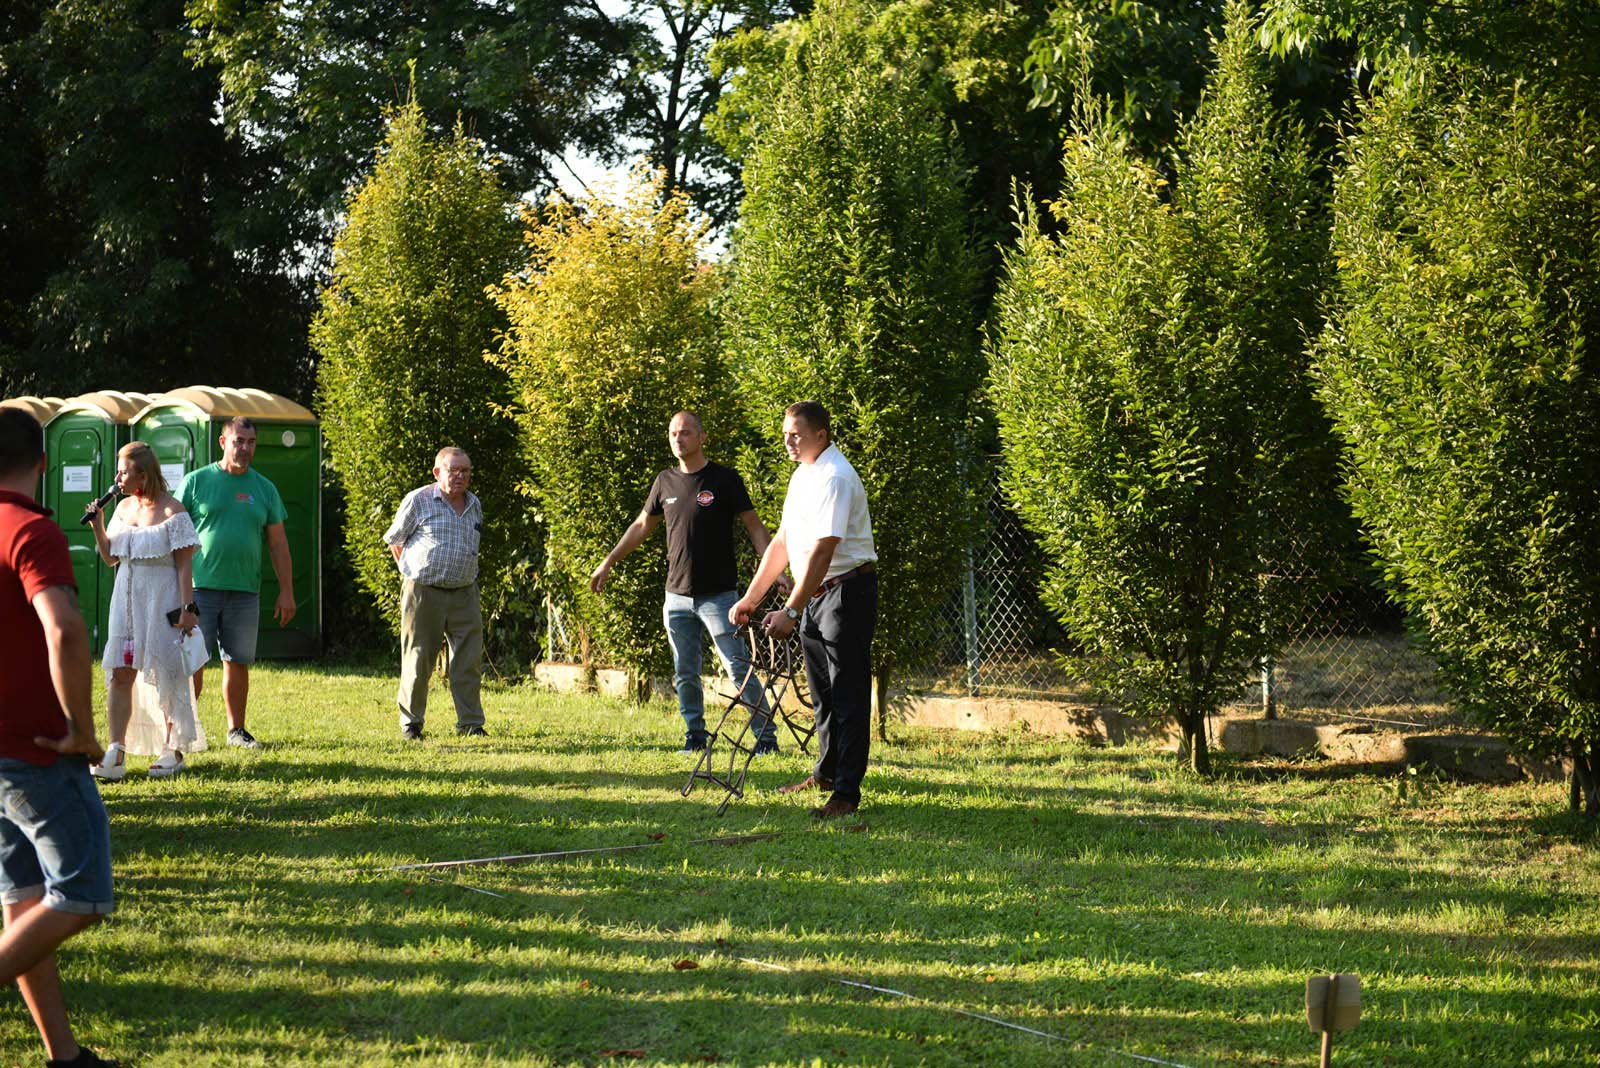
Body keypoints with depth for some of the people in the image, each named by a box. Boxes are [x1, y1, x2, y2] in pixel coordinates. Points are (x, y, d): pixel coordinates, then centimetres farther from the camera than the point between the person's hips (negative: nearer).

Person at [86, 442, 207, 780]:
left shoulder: (171, 510, -9)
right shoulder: (123, 508, 11)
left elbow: (184, 564, -10)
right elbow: (110, 558, 17)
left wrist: (187, 608, -15)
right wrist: (98, 529, 0)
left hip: (162, 600, -6)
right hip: (127, 599, 6)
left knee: (165, 675, 1)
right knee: (119, 673, -1)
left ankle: (173, 751, 11)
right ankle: (116, 754, -1)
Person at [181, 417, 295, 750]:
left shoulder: (264, 489, 11)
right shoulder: (197, 481, 2)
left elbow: (278, 545, 13)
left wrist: (286, 591, 7)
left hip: (245, 593, 3)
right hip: (200, 588, -3)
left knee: (238, 663, 6)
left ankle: (236, 730, 16)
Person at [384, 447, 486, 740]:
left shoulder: (474, 505, 13)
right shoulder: (418, 501, -4)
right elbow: (394, 540, 5)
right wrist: (413, 573, 7)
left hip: (464, 593, 5)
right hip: (424, 592, -5)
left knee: (469, 659, 0)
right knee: (418, 659, 1)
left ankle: (470, 723, 6)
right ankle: (411, 723, 11)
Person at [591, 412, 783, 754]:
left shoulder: (724, 479, -5)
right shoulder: (665, 482, 9)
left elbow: (754, 527, -4)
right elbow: (642, 526, 22)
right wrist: (608, 563, 22)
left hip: (718, 595, -5)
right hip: (677, 597, 5)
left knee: (739, 669, -8)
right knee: (685, 674, 7)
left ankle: (766, 736, -3)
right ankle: (695, 736, 18)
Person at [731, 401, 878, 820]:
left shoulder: (834, 478, -20)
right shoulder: (803, 474, 12)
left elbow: (822, 551, -26)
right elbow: (783, 541, 17)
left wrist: (791, 611, -29)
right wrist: (750, 598, 14)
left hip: (846, 591, -10)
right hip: (814, 596, 10)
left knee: (847, 694, -8)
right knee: (822, 690, 18)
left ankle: (847, 792, -7)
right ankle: (826, 773, 30)